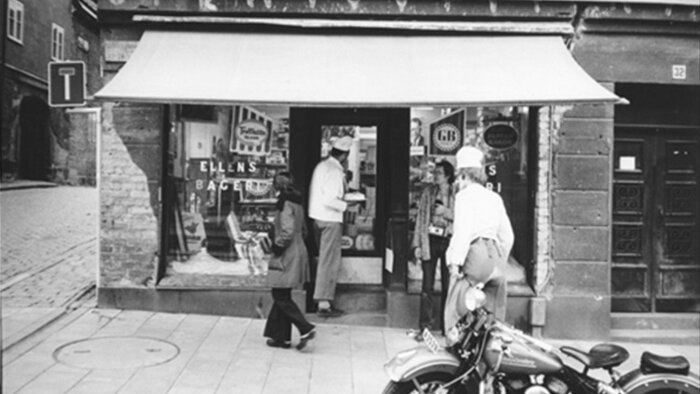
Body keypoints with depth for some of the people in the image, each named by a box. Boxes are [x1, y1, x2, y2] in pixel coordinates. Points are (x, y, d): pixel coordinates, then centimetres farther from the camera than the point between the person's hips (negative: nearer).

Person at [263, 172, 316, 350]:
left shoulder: (286, 204, -16)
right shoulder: (297, 203, 12)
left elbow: (287, 232, -24)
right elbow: (302, 230, 19)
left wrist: (277, 246, -12)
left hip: (287, 256, -9)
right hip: (298, 250, 9)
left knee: (280, 296, -3)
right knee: (282, 296, 14)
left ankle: (306, 328, -7)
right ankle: (281, 337, 18)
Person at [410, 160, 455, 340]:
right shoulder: (428, 192, 6)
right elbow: (420, 217, 6)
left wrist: (446, 212, -12)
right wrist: (417, 244, 2)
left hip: (449, 242, -1)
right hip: (430, 240, 1)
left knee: (448, 286, 4)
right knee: (427, 286, 0)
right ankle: (425, 326, 5)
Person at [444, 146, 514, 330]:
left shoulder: (465, 195, -1)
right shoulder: (495, 198, 18)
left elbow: (463, 231, -14)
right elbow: (507, 236, 18)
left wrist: (455, 262, -16)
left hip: (473, 255, -7)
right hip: (494, 256, 7)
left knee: (456, 311, -4)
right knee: (491, 314, 12)